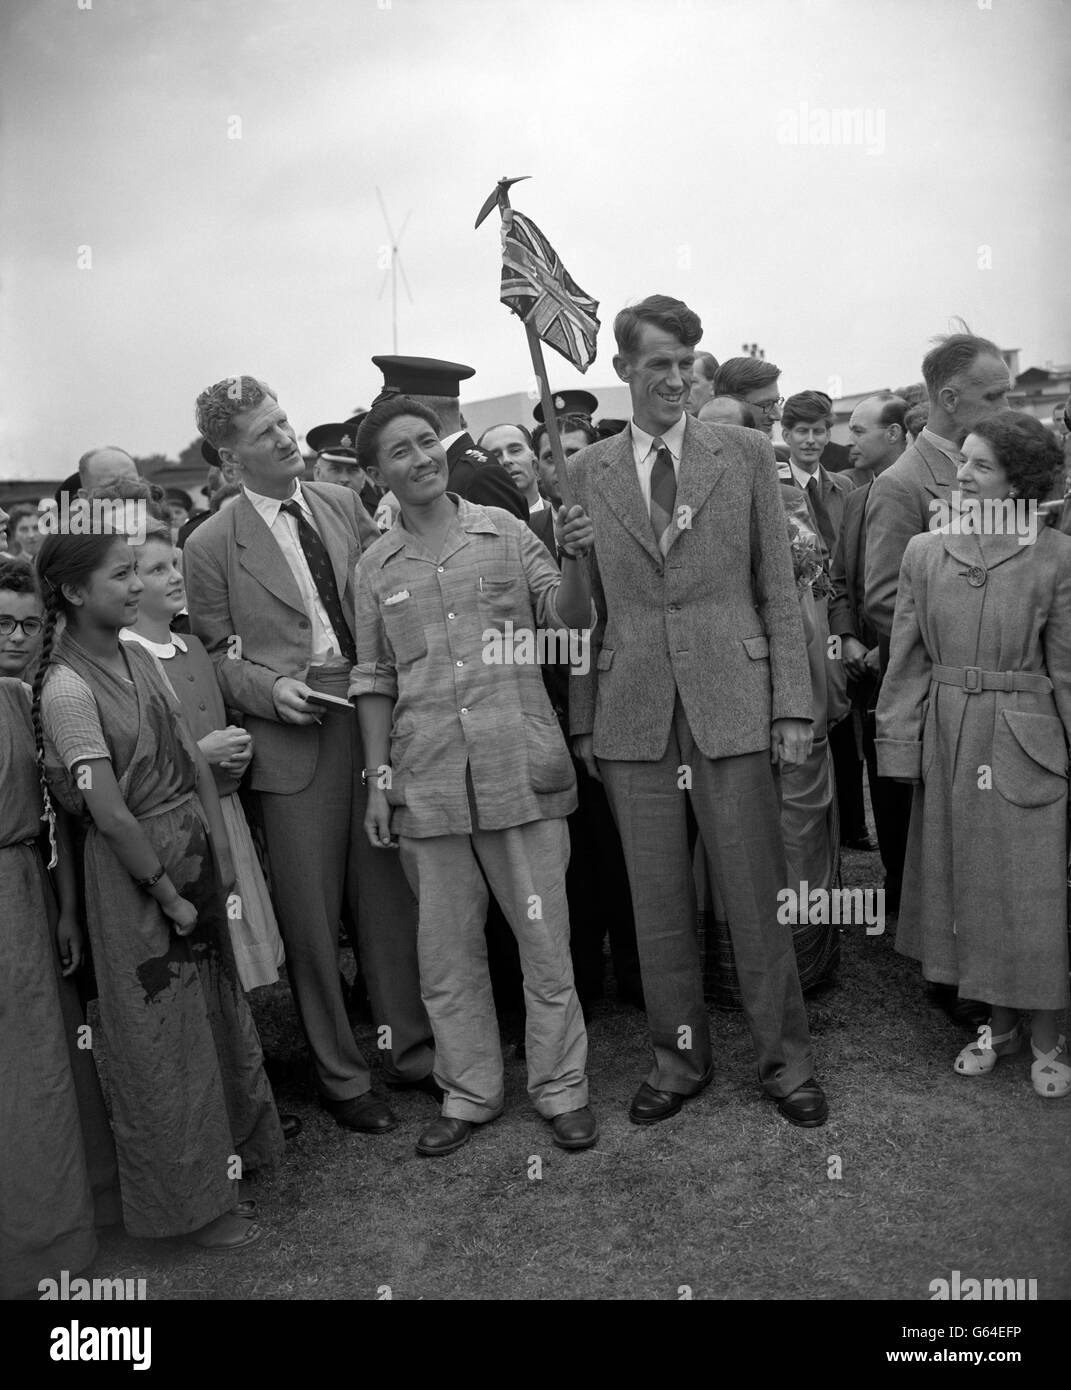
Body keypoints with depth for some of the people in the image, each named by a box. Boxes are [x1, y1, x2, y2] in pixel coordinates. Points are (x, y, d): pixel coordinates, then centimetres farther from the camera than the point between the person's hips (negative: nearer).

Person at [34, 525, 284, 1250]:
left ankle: (231, 1149, 45)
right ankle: (191, 1202, 30)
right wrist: (170, 896, -13)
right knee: (164, 1039, 9)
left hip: (194, 854, 7)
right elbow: (112, 816, -21)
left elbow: (196, 763, 4)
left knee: (216, 1013, 21)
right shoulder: (67, 687, -20)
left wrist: (221, 864, 0)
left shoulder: (139, 658, 2)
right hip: (135, 873, -7)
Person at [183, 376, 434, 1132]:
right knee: (312, 914, 6)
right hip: (295, 737, -3)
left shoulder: (345, 503, 7)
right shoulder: (212, 546, -3)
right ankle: (341, 1076, 24)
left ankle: (415, 1052, 29)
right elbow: (213, 656, 2)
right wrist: (268, 689, -15)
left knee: (391, 899, 12)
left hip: (379, 719, 3)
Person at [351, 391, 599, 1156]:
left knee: (545, 938, 6)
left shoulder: (505, 530, 3)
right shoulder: (376, 566, 8)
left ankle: (562, 1088, 24)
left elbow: (572, 619, 0)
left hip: (522, 768, -2)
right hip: (428, 780, 2)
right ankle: (469, 1092, 29)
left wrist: (575, 559, -19)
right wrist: (378, 777, 5)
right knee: (447, 949, 11)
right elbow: (374, 680, 11)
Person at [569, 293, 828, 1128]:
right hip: (632, 712, 1)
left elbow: (778, 590, 4)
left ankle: (786, 1060, 23)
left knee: (756, 893, 6)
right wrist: (583, 717, 4)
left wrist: (791, 704, -3)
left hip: (732, 700, -1)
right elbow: (584, 607, 8)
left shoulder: (746, 455, 5)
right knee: (658, 901, 9)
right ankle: (680, 1059, 27)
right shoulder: (587, 472, 7)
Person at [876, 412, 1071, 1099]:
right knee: (969, 888, 13)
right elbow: (909, 661, 3)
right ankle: (999, 1023, 32)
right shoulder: (925, 552, 2)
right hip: (949, 745, 3)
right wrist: (902, 746, -1)